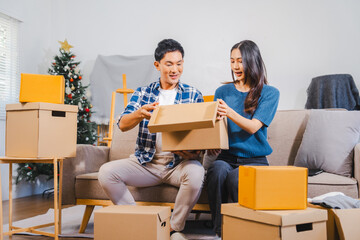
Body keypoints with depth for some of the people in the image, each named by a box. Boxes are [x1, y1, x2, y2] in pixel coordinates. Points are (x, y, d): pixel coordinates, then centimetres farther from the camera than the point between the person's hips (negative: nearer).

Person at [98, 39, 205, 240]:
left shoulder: (193, 95, 7)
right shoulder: (143, 93, 10)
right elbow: (123, 125, -3)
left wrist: (193, 151, -20)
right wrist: (140, 114, -25)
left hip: (179, 162, -1)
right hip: (146, 162, 2)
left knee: (196, 172, -35)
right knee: (106, 172, -21)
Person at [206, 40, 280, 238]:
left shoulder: (269, 93, 5)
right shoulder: (222, 92, 15)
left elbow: (253, 127, -9)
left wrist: (229, 112, -27)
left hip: (254, 159, -2)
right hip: (227, 156, 3)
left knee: (235, 177, -35)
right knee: (218, 170, -33)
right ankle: (219, 230, -23)